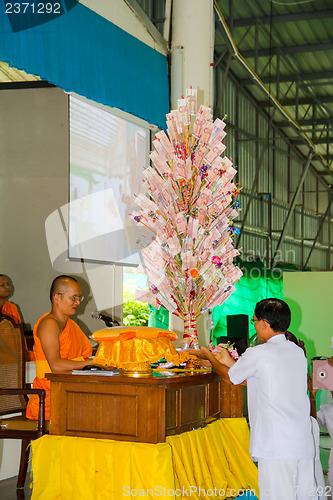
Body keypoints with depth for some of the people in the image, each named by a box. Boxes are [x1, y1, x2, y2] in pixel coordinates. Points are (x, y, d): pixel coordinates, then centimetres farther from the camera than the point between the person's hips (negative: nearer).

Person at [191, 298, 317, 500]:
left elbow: (229, 377, 9)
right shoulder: (298, 352, 12)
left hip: (276, 448, -7)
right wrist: (230, 362, 32)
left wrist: (208, 356, 26)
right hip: (304, 445, 7)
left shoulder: (257, 354, -9)